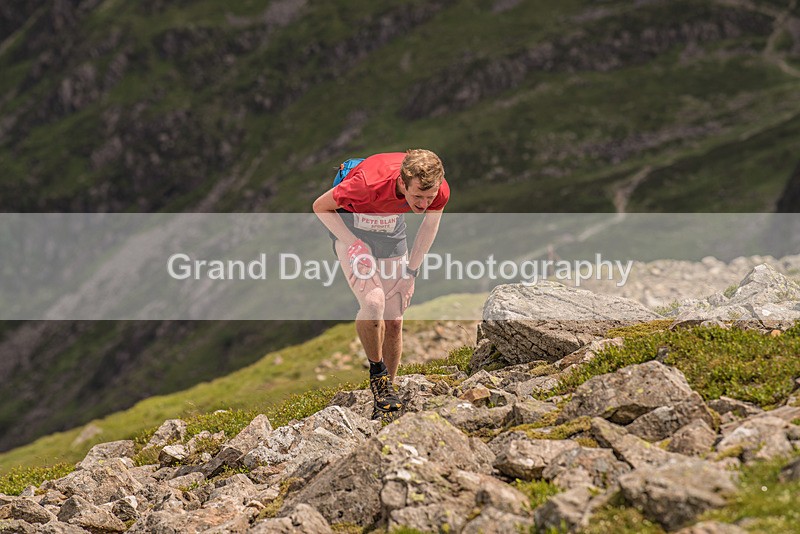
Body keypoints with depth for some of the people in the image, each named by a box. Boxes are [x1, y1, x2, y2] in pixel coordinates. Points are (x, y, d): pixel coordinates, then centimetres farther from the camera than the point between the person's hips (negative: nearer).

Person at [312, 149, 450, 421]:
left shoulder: (439, 191, -27)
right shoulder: (370, 183, -40)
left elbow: (431, 222, -1)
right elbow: (320, 207, -20)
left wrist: (411, 271, -2)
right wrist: (354, 245, -26)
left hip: (391, 230, 4)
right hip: (351, 227, -4)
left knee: (394, 320, -1)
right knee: (373, 302, -25)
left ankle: (387, 390, 15)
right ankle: (377, 370, -1)